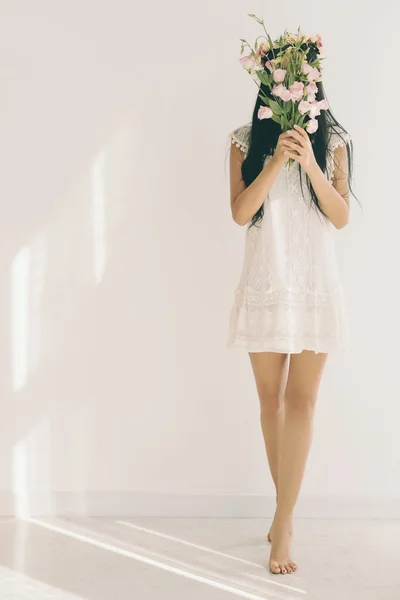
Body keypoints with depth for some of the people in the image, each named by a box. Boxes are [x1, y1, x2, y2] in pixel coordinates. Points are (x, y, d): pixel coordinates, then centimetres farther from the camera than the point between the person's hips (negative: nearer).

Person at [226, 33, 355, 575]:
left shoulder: (333, 139, 6)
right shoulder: (248, 140, 5)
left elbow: (341, 217, -1)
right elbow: (240, 212, -5)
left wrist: (310, 163, -13)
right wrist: (276, 161, -15)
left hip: (316, 282, 0)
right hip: (266, 282, 1)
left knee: (301, 401, -4)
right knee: (271, 398, 7)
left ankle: (282, 522, 6)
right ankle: (287, 508, 26)